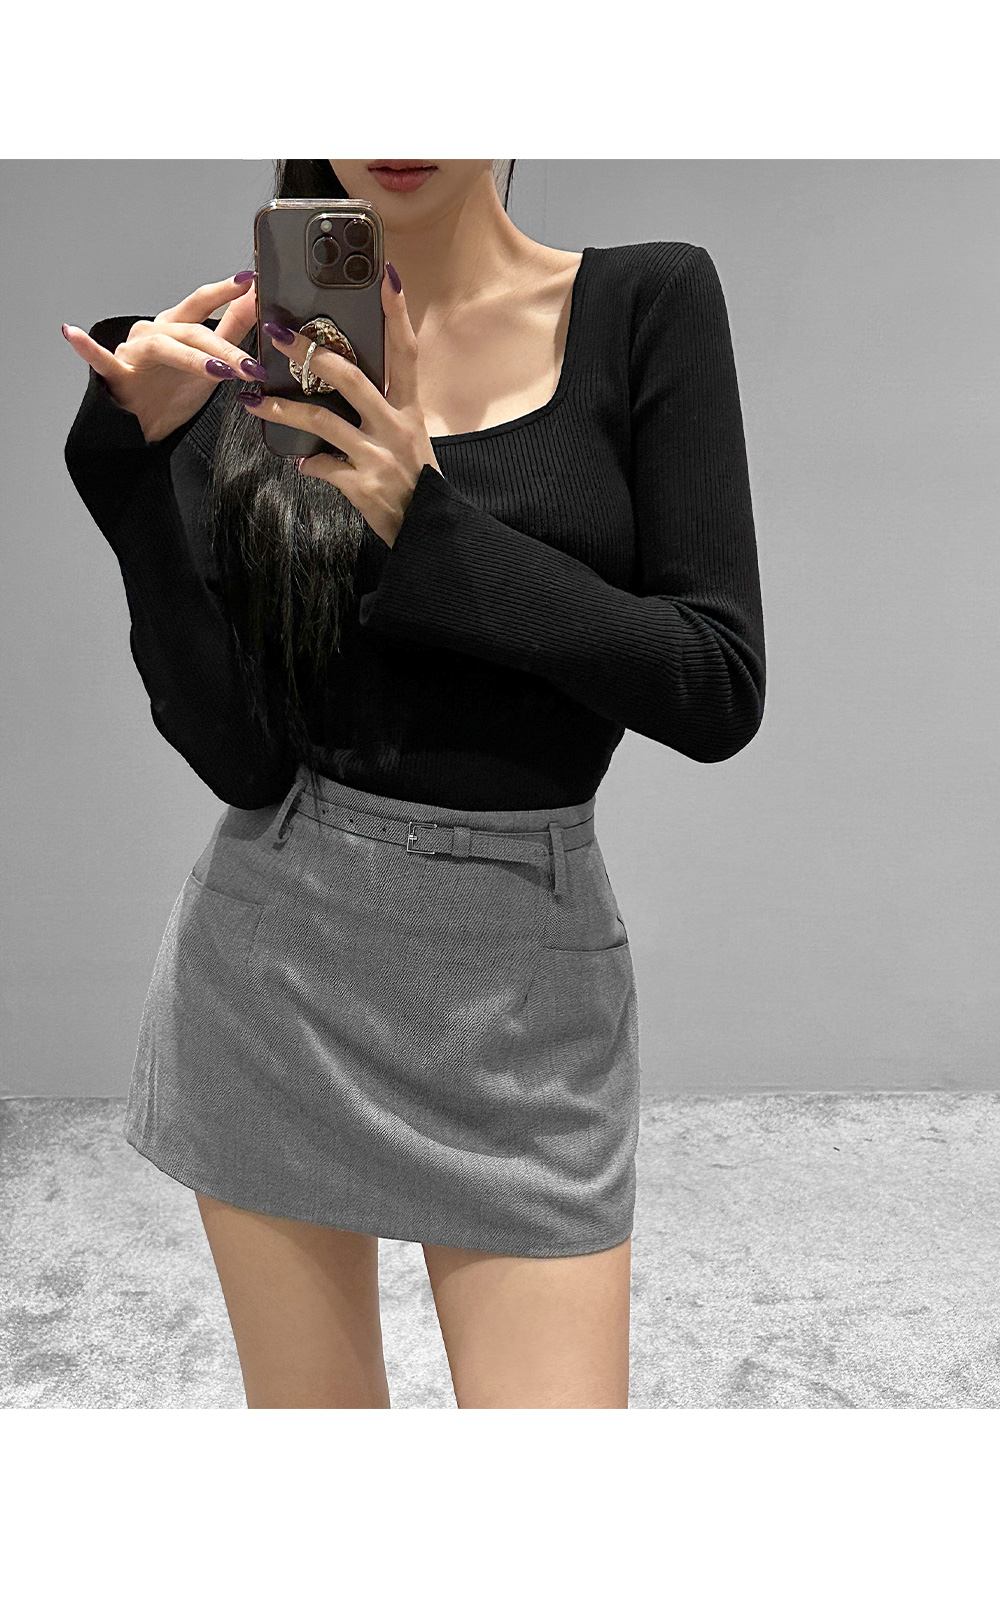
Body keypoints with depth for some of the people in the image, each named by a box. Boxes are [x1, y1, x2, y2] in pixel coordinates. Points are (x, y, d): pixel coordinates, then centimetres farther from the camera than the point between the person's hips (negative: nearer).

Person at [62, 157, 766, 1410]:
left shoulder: (646, 304, -2)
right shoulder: (252, 356, 2)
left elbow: (719, 695, -9)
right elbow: (239, 759, -6)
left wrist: (429, 529, -17)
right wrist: (140, 464, -16)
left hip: (524, 974, -1)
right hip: (275, 956, 2)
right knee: (308, 1398, 16)